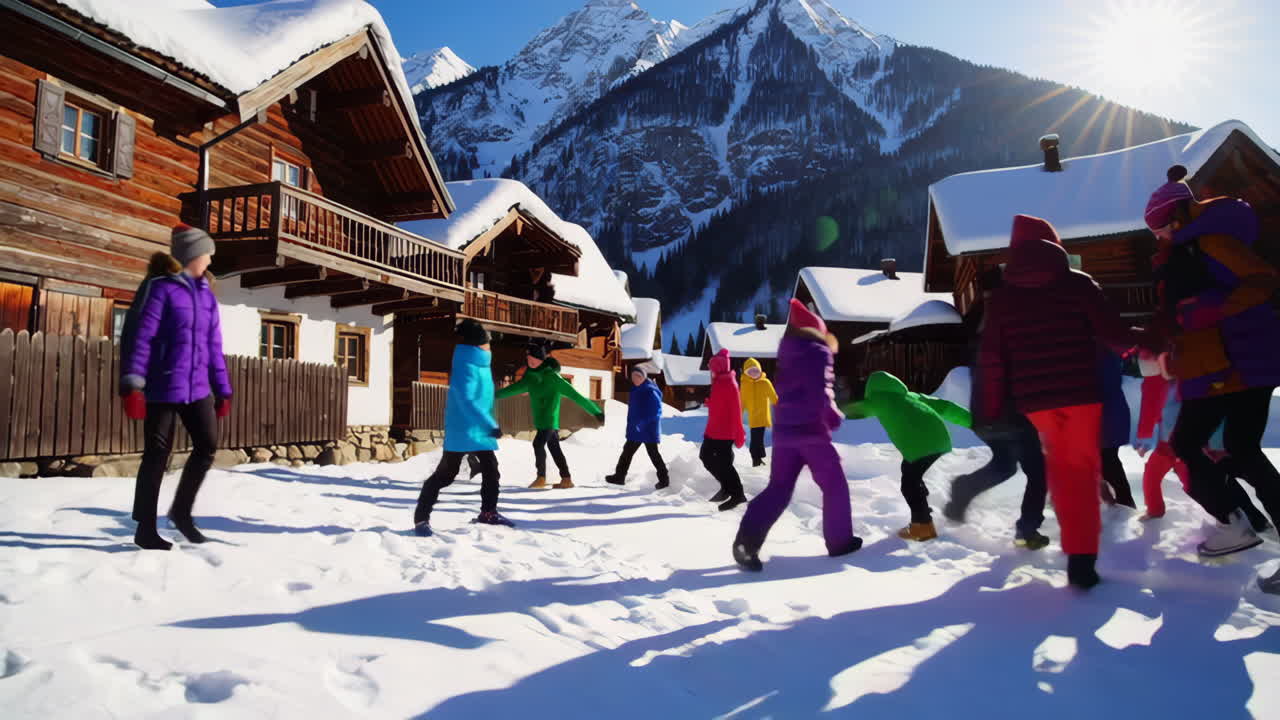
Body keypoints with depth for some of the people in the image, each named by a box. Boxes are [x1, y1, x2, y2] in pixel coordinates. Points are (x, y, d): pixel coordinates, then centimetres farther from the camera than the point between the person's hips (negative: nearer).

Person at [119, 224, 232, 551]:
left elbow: (213, 346, 15)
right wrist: (132, 385, -21)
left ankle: (181, 510, 27)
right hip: (162, 388, -6)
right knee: (157, 455, 2)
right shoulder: (160, 287, -8)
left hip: (197, 388, 6)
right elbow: (138, 336, -14)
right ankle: (145, 528, 16)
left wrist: (222, 391, 14)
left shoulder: (206, 294, 13)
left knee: (208, 446, 6)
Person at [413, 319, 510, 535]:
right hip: (462, 431, -9)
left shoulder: (480, 364, 11)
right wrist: (491, 426, -25)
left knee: (491, 471, 13)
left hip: (480, 430, 9)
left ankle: (488, 513, 28)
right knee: (445, 474, -4)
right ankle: (421, 517, 5)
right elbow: (466, 401, -26)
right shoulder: (466, 367, -19)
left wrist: (489, 425, 20)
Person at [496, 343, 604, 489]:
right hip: (540, 420, 8)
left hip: (549, 419, -8)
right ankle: (566, 479, 13)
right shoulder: (531, 376, 6)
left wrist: (596, 411, -19)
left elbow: (574, 394, -18)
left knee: (538, 444, -13)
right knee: (554, 448, 8)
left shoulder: (551, 375, -16)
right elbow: (516, 388, 25)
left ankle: (541, 478, -1)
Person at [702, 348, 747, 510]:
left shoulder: (729, 383, -17)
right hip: (714, 430, 10)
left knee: (723, 463, -4)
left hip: (725, 432, -10)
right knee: (706, 456, 17)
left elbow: (736, 411, -19)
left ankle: (737, 494, 10)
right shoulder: (718, 382, 11)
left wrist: (738, 435, -19)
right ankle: (727, 486, 28)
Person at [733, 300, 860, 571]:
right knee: (834, 484, 12)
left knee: (778, 488, 6)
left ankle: (746, 542, -8)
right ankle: (840, 541, 20)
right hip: (810, 429, -6)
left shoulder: (788, 353, 14)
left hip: (784, 428, 7)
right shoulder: (817, 352, -8)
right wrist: (834, 417, -4)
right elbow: (820, 393, -18)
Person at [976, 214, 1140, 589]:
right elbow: (1113, 333, -4)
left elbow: (991, 357, 1)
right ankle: (1081, 557, -2)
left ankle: (1076, 543, 23)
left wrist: (990, 408, 8)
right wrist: (1138, 340, 19)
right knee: (1082, 467, 5)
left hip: (1034, 396, 2)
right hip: (1080, 391, -2)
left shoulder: (1001, 295, 3)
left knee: (1059, 464, 20)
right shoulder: (1079, 283, -2)